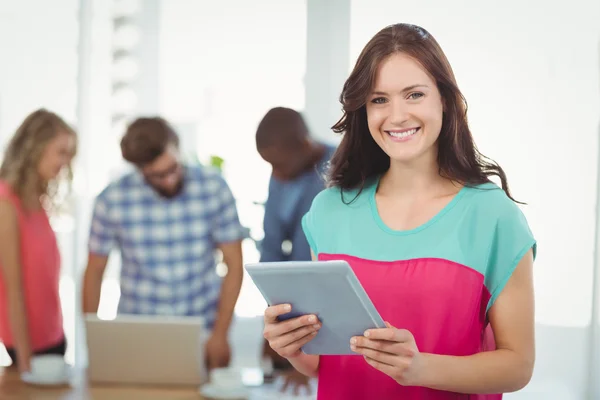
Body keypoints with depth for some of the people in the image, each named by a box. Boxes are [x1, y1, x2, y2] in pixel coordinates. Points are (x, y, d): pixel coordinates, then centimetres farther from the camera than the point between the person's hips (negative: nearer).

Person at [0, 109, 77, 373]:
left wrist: (57, 335, 3)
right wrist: (24, 357, -18)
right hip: (28, 342, -7)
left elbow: (43, 276, 5)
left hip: (52, 335, 7)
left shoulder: (36, 202, 6)